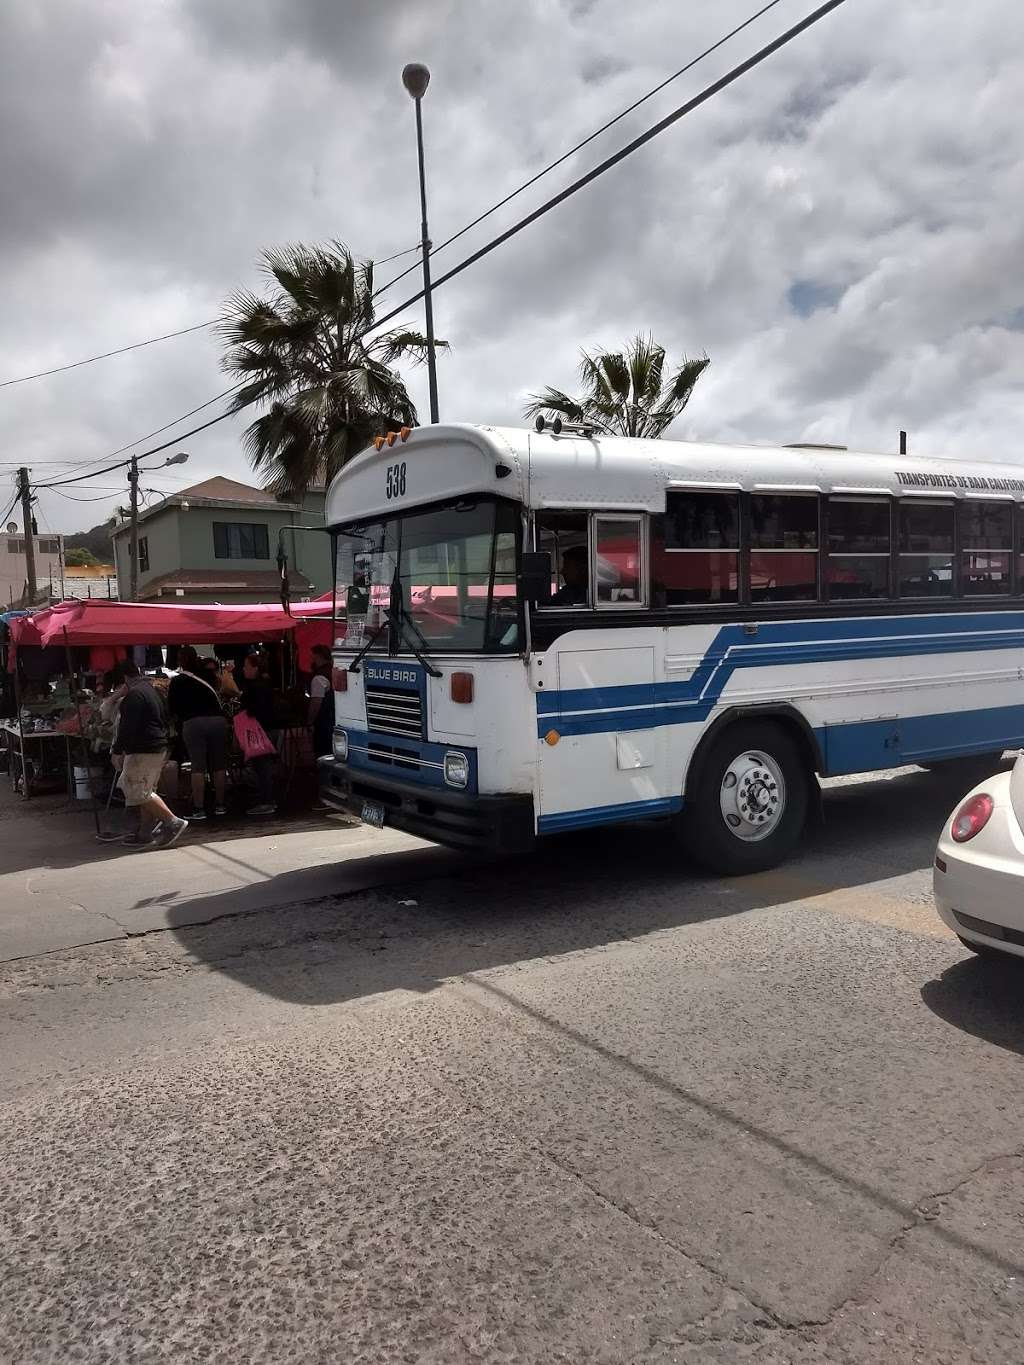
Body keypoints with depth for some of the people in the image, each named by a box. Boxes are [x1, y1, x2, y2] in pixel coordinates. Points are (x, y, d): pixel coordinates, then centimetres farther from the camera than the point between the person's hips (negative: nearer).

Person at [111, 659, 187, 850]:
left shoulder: (134, 694, -14)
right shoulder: (152, 690, 18)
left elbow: (127, 727, -20)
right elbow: (165, 719, 22)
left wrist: (118, 750, -12)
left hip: (143, 751, -10)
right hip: (159, 748, 10)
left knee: (139, 792, -7)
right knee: (145, 791, 15)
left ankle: (174, 822, -10)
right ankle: (145, 833, 18)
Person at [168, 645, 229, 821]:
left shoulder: (177, 682, 7)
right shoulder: (208, 674, 13)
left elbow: (172, 709, 11)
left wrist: (179, 717, 29)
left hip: (193, 722, -2)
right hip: (217, 719, 2)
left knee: (198, 767, -1)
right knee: (219, 766, 9)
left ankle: (199, 809, -3)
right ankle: (220, 805, 13)